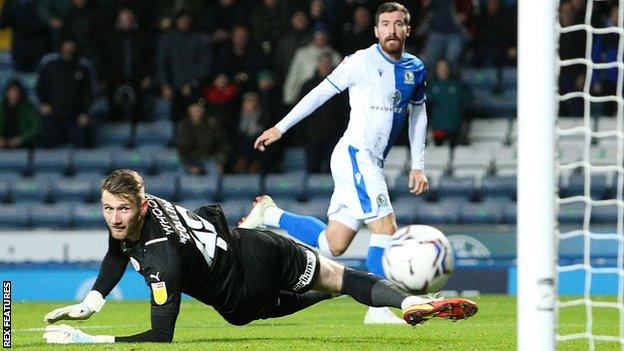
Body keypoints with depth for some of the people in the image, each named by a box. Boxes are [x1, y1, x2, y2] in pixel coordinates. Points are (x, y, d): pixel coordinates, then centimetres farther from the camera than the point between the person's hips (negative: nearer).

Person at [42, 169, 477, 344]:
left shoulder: (162, 255, -41)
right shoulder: (126, 218, -18)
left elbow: (161, 335, -44)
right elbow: (119, 251, 10)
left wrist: (88, 340, -48)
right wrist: (91, 302, -2)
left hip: (257, 261, -6)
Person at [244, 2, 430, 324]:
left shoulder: (415, 69, 11)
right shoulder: (362, 62, -7)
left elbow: (418, 113, 23)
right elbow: (322, 92, 0)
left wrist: (417, 165, 18)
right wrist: (280, 127, 2)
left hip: (371, 163, 7)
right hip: (354, 155, -7)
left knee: (332, 244, 7)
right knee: (386, 227, -18)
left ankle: (269, 215, 22)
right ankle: (378, 308, -13)